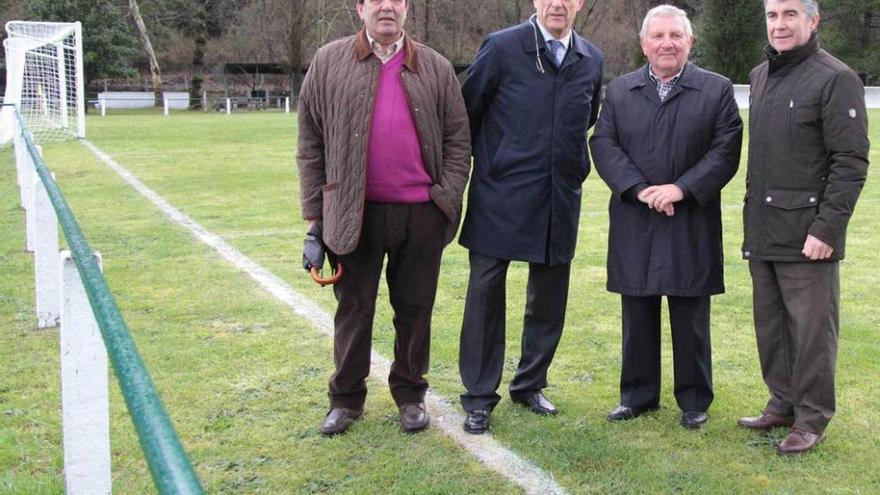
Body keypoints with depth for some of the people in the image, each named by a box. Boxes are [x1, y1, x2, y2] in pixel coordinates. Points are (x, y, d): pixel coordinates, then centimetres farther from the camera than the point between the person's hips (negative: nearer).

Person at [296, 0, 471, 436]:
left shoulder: (435, 69, 6)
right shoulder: (329, 63, 3)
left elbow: (457, 140, 7)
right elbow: (311, 142, 4)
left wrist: (449, 199, -2)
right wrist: (315, 211, 1)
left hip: (421, 214, 1)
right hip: (354, 212, -1)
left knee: (414, 308, 10)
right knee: (353, 308, 9)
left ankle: (410, 393, 26)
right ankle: (346, 398, 23)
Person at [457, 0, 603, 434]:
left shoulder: (591, 60, 6)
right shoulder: (501, 48, -6)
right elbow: (467, 113, 0)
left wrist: (572, 169, 15)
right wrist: (483, 164, 6)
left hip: (560, 203, 4)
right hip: (500, 199, -4)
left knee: (548, 300, 11)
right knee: (485, 295, 2)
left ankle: (529, 385, 29)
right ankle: (479, 397, 13)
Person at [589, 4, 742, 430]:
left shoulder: (717, 90, 3)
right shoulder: (619, 91, 8)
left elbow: (726, 150, -5)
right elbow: (603, 144, -1)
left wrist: (682, 188, -16)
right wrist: (639, 189, -14)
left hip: (692, 225, -2)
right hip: (634, 225, 2)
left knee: (691, 319, 6)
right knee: (637, 315, 10)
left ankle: (694, 400, 19)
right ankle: (638, 394, 23)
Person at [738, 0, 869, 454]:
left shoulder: (835, 79, -11)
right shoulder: (760, 76, 14)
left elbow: (851, 162, -14)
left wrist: (827, 228, -18)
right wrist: (751, 218, 14)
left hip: (807, 234, -7)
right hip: (762, 232, 7)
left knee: (811, 328, 2)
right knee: (769, 323, 15)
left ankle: (811, 418, 14)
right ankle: (782, 403, 29)